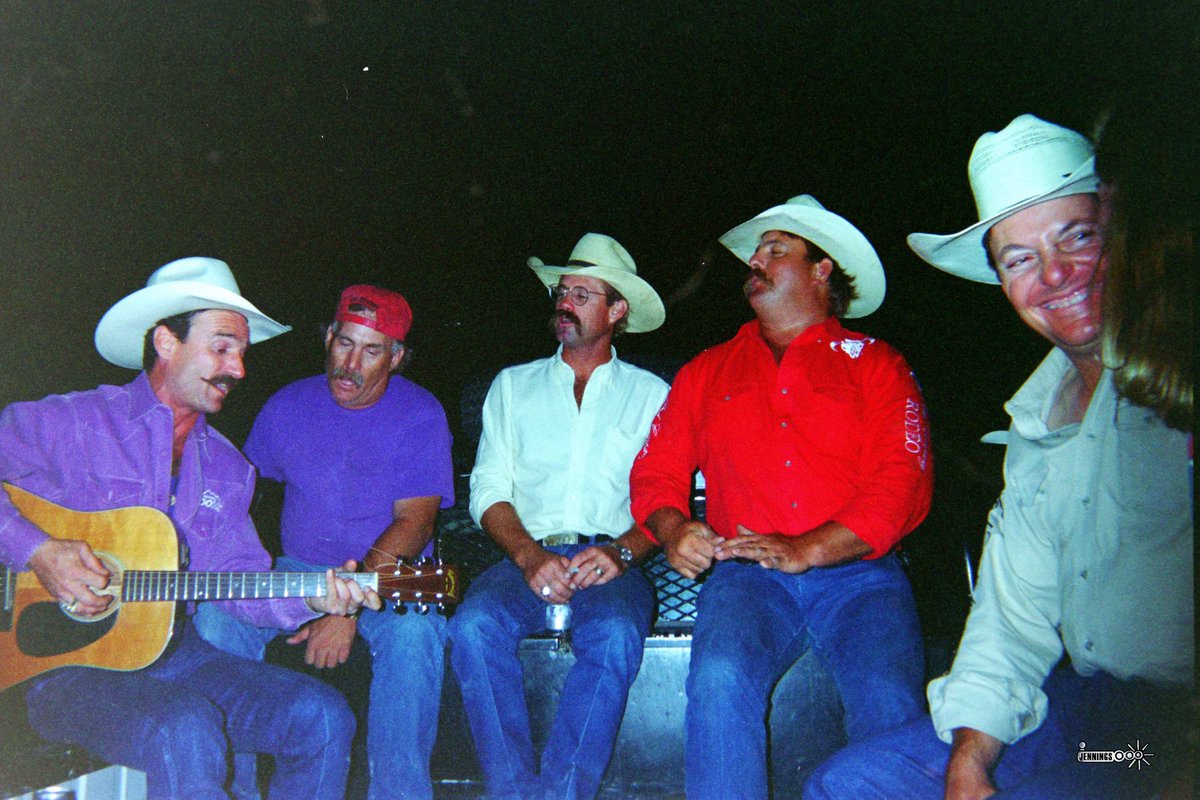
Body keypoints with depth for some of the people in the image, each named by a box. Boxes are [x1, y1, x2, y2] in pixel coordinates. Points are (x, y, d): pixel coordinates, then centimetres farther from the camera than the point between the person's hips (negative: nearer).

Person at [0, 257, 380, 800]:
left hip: (171, 653, 6)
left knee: (321, 716, -11)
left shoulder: (227, 469, 11)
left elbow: (239, 580, 6)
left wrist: (310, 599, -12)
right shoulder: (65, 424, -4)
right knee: (187, 731, -34)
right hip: (61, 661, -5)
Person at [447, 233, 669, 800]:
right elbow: (489, 489, 9)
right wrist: (529, 556, -10)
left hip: (609, 561, -1)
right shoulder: (513, 385, 18)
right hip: (526, 557, 2)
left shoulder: (651, 394, 13)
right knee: (474, 625, -30)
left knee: (615, 637, -34)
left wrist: (620, 551, -15)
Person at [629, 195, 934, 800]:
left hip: (857, 573, -1)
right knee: (718, 681, -29)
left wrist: (806, 549, -15)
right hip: (746, 575, 2)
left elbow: (903, 481, -1)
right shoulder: (707, 371, 21)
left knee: (891, 705, -28)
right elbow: (657, 470, 16)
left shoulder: (875, 364, 11)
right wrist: (673, 530, -8)